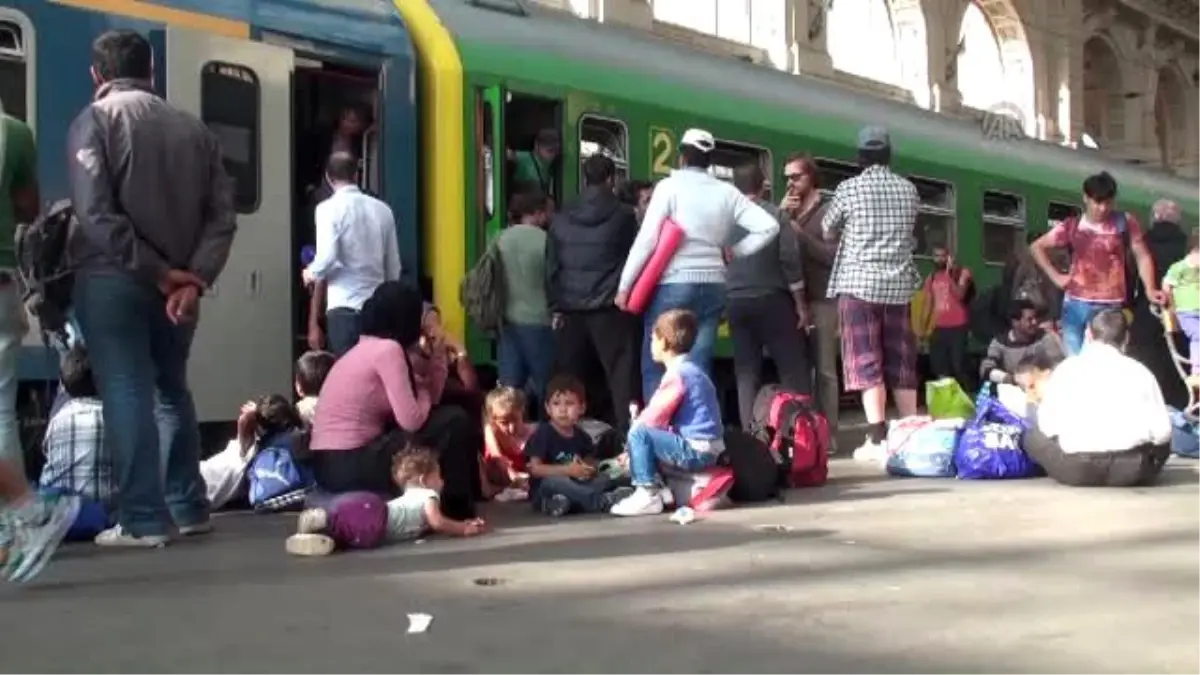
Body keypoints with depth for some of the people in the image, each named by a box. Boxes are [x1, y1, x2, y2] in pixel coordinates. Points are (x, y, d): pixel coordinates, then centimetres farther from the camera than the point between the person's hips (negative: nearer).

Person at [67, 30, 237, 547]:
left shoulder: (95, 120, -2)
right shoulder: (193, 127, 11)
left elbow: (95, 214, -14)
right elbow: (222, 215, 2)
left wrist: (156, 271, -11)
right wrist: (194, 278, -6)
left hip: (112, 280, -4)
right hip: (176, 284, 5)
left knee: (125, 394, -1)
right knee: (172, 391, 17)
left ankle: (143, 519, -3)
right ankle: (189, 509, 20)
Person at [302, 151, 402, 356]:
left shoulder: (328, 208, -5)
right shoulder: (382, 209, 9)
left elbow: (327, 257, -16)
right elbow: (394, 268, 12)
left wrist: (311, 273, 4)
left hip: (344, 308, -4)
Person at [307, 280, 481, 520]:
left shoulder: (366, 348, 17)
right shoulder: (388, 349, -11)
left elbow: (429, 401, 18)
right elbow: (412, 420, -17)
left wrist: (437, 355, 10)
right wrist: (422, 390, 2)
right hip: (350, 466, -10)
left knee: (441, 414, 22)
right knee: (455, 422, -4)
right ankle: (456, 510, 6)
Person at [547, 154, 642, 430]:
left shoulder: (561, 218, 8)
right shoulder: (623, 215, -3)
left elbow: (551, 265, 9)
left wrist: (556, 306, 12)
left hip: (570, 308, 4)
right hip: (610, 308, -3)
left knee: (566, 378, 10)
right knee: (622, 374, -1)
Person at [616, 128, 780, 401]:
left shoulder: (670, 186, -4)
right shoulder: (727, 192, 8)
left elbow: (646, 240, -9)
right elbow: (768, 226, 3)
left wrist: (624, 285, -3)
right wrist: (734, 251, 12)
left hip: (673, 285, -4)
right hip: (713, 286, 4)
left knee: (655, 367, 3)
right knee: (699, 368, 6)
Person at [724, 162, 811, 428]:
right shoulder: (776, 214, -5)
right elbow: (790, 261, -8)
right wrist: (801, 304, -2)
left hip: (736, 302, 3)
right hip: (772, 300, -3)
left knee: (746, 372, 7)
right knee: (794, 370, 3)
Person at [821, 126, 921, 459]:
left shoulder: (850, 187, -3)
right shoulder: (909, 189, 8)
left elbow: (827, 230, 10)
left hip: (859, 283, -4)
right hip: (899, 284, 4)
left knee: (866, 361, -5)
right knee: (901, 362, 9)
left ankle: (877, 439, -12)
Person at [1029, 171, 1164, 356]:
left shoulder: (1125, 223, 3)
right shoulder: (1071, 227, 5)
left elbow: (1142, 256, 5)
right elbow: (1037, 247, 14)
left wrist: (1150, 289, -9)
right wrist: (1055, 276, 6)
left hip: (1111, 308, -2)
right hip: (1076, 305, 2)